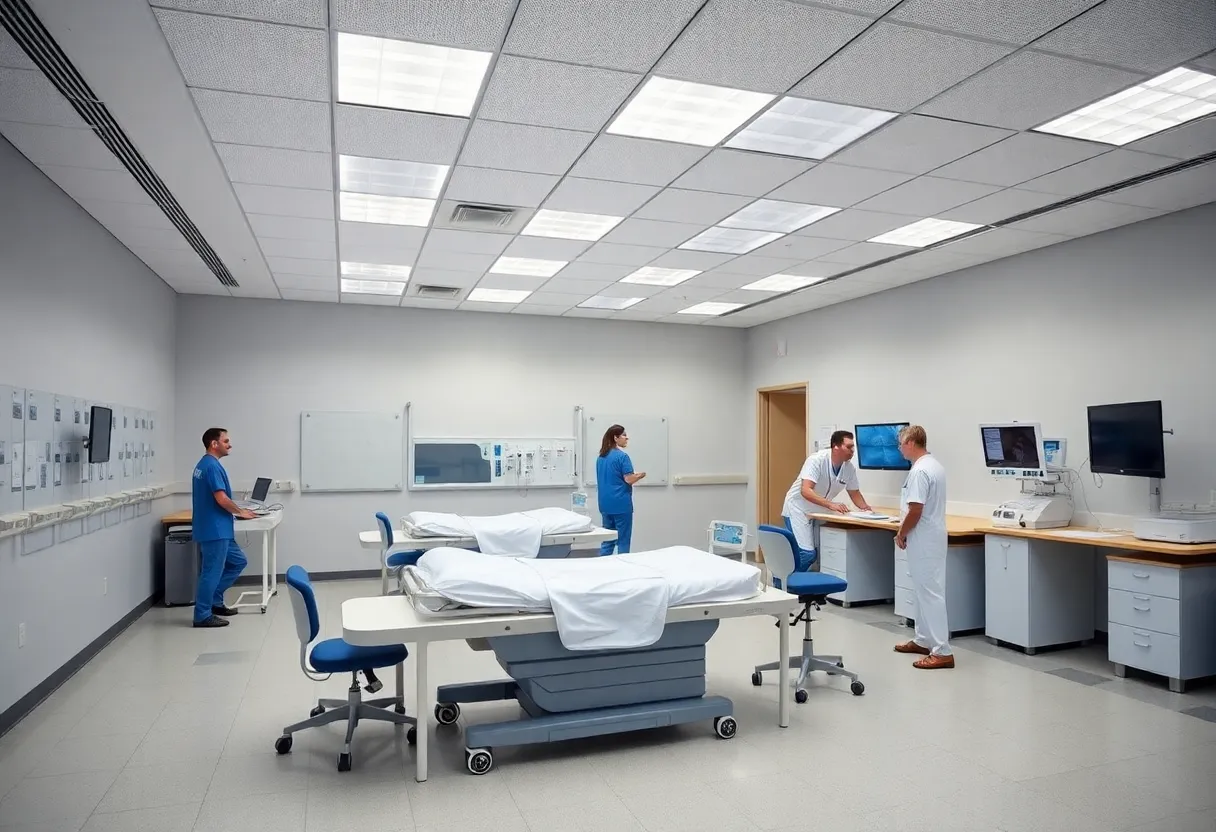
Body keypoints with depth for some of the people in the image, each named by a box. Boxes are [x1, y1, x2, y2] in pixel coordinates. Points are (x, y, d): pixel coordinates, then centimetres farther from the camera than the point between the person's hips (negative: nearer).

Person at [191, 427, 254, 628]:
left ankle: (214, 601, 22)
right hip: (214, 530, -10)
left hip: (217, 529, 10)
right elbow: (221, 499, -23)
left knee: (238, 561, 17)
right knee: (212, 572, -1)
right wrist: (240, 512, -8)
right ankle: (203, 615, 8)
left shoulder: (202, 465, 15)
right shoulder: (212, 466, -18)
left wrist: (236, 511, 18)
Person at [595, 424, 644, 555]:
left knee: (608, 539, 13)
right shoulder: (622, 456, -13)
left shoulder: (601, 457, 11)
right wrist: (640, 475, 3)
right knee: (623, 541, 1)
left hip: (606, 504, 7)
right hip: (621, 504, -7)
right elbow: (629, 479, -17)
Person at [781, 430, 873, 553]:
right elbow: (805, 491, -35)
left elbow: (855, 493, 7)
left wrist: (865, 507, -14)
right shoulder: (817, 460, -25)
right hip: (799, 508, -7)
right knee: (806, 552, -15)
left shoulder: (849, 467, -7)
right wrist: (831, 505, -45)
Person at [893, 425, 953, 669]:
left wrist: (901, 534, -9)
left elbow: (915, 511, -24)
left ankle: (942, 651, -4)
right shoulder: (934, 465, 12)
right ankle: (923, 641, 27)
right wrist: (905, 528, 17)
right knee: (924, 591, 18)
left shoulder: (919, 470, -21)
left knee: (930, 593, -7)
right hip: (929, 538, 11)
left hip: (924, 541, -11)